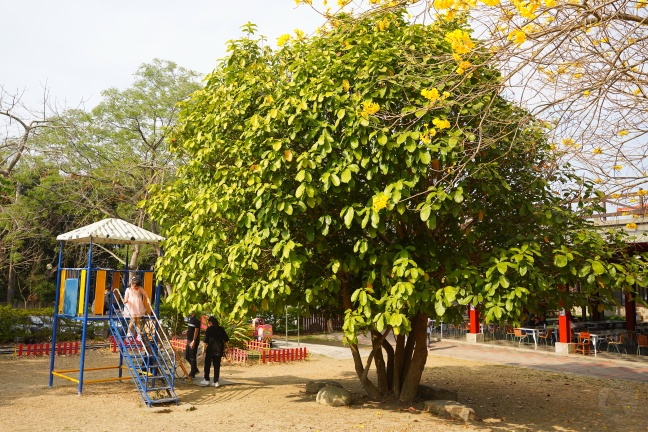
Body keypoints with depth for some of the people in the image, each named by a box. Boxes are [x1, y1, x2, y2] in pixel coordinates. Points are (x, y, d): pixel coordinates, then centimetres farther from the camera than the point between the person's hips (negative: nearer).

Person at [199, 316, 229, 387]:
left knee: (207, 364, 10)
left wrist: (204, 348, -5)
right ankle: (216, 382, 6)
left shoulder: (209, 329, -4)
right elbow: (226, 339, 9)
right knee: (217, 365, 7)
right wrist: (227, 347, 15)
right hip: (219, 349, 4)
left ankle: (207, 380, 15)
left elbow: (206, 340, -9)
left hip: (211, 349, -4)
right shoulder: (221, 329, 9)